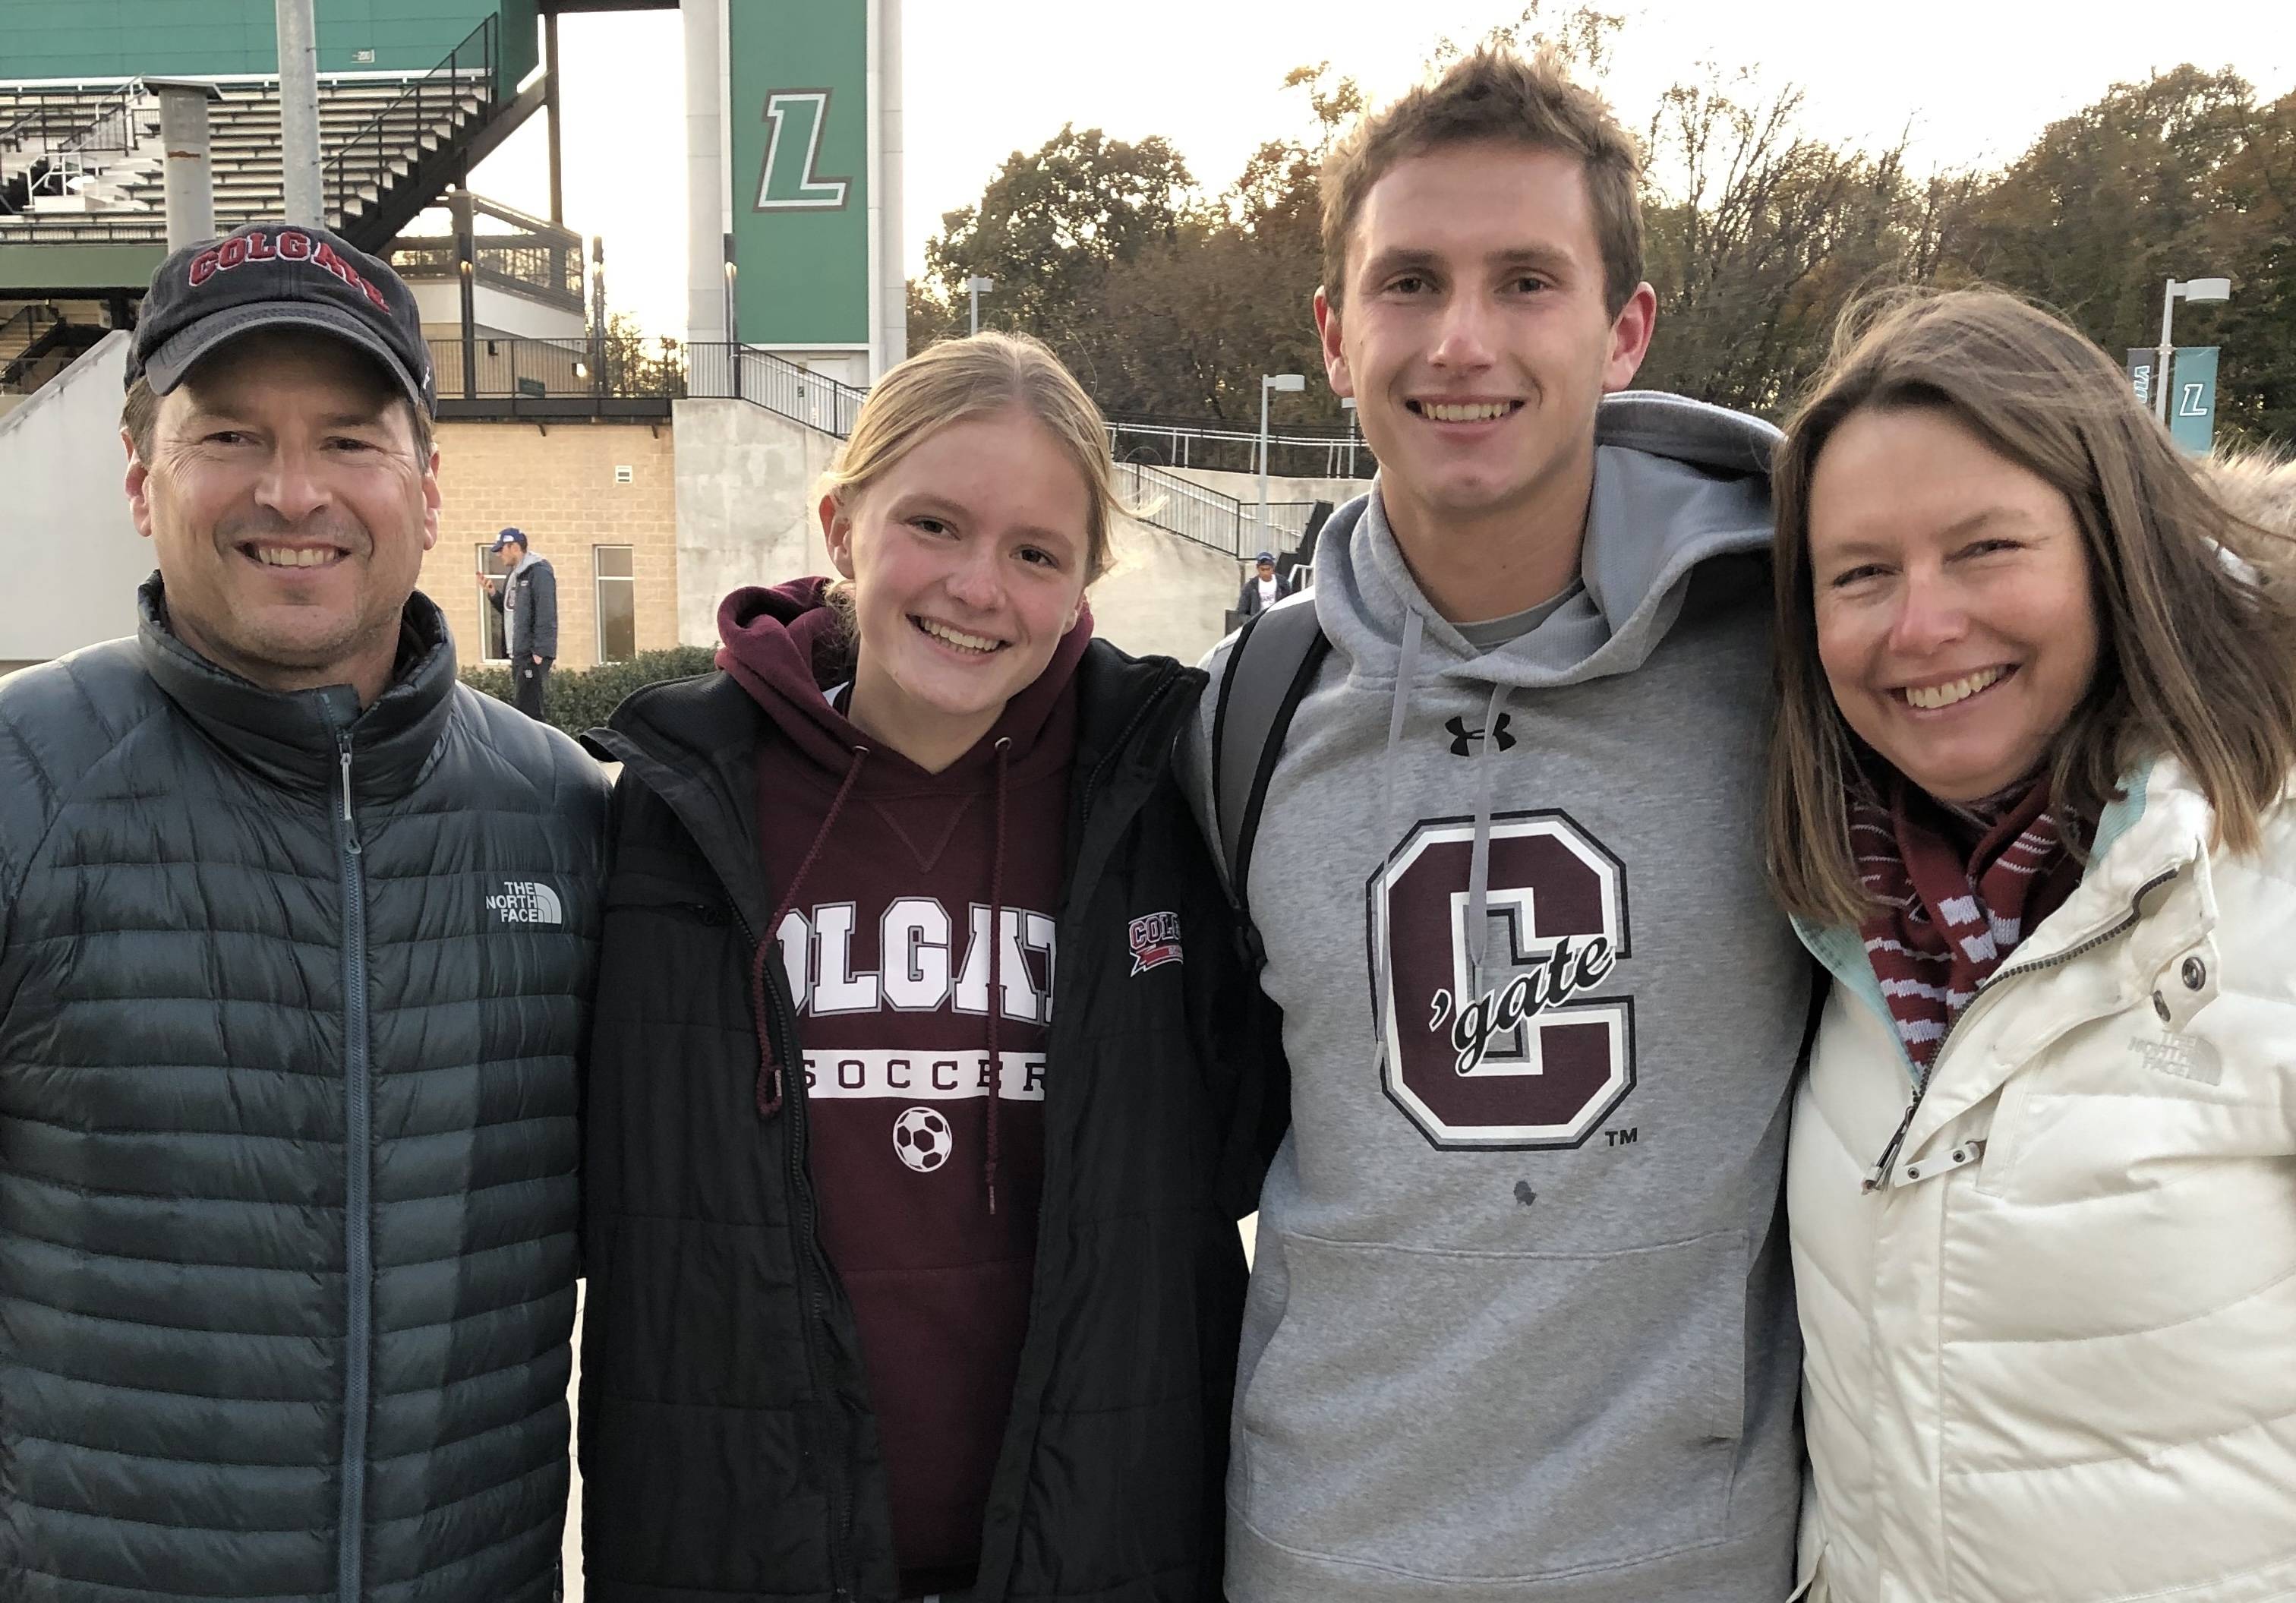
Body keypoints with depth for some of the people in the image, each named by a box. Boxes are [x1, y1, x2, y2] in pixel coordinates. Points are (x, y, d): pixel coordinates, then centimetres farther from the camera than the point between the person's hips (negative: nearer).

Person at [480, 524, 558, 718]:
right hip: (518, 653, 10)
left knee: (527, 710, -12)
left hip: (533, 654, -10)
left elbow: (547, 615, -18)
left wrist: (540, 652, -22)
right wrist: (493, 593, 7)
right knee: (519, 707, 11)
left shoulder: (539, 572, -12)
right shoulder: (513, 573, 17)